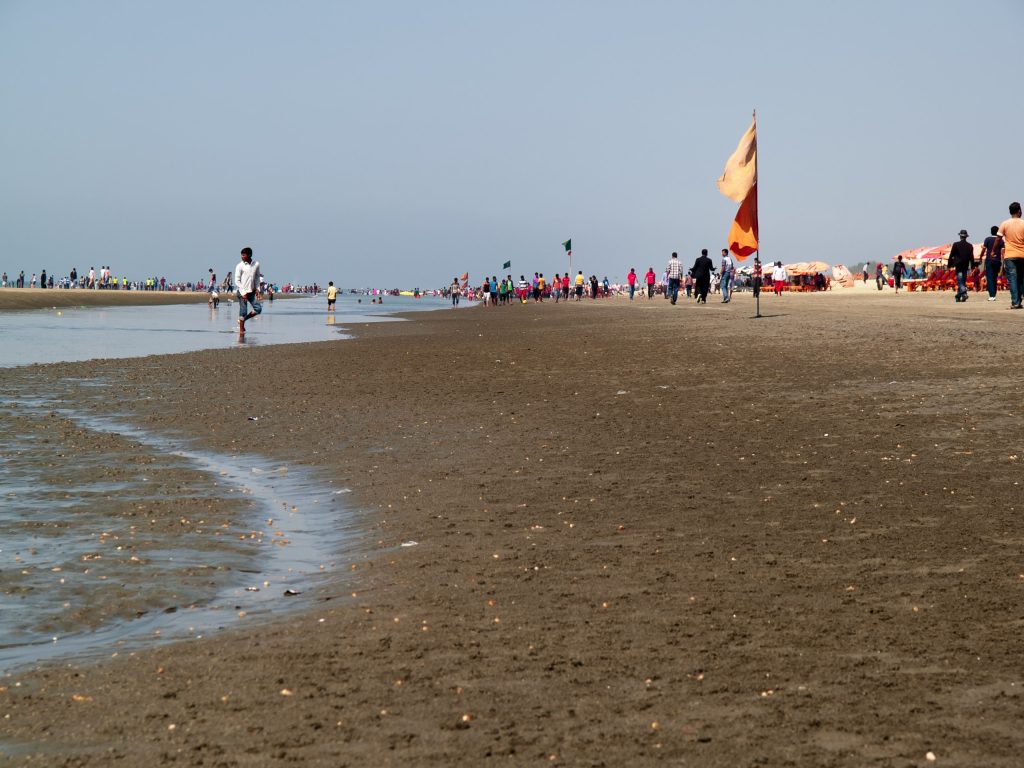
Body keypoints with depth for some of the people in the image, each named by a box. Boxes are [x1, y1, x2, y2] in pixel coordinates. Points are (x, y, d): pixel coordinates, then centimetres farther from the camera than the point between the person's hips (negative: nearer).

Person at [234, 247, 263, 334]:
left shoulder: (256, 264, 4)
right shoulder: (240, 266, -7)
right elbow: (237, 281, -7)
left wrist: (257, 289, 5)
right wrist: (243, 293, -13)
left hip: (251, 291, 5)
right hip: (241, 291, -5)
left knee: (258, 309, -2)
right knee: (243, 311, -4)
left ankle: (242, 320, 16)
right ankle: (241, 330, 5)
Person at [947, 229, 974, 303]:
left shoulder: (956, 245, -5)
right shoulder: (970, 246, 3)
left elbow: (951, 256, -3)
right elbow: (971, 257, 2)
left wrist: (949, 265, 5)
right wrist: (972, 267, 8)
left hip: (958, 266, -4)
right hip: (966, 266, 4)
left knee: (960, 281, -7)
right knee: (963, 281, 12)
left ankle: (964, 293, -28)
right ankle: (958, 296, 19)